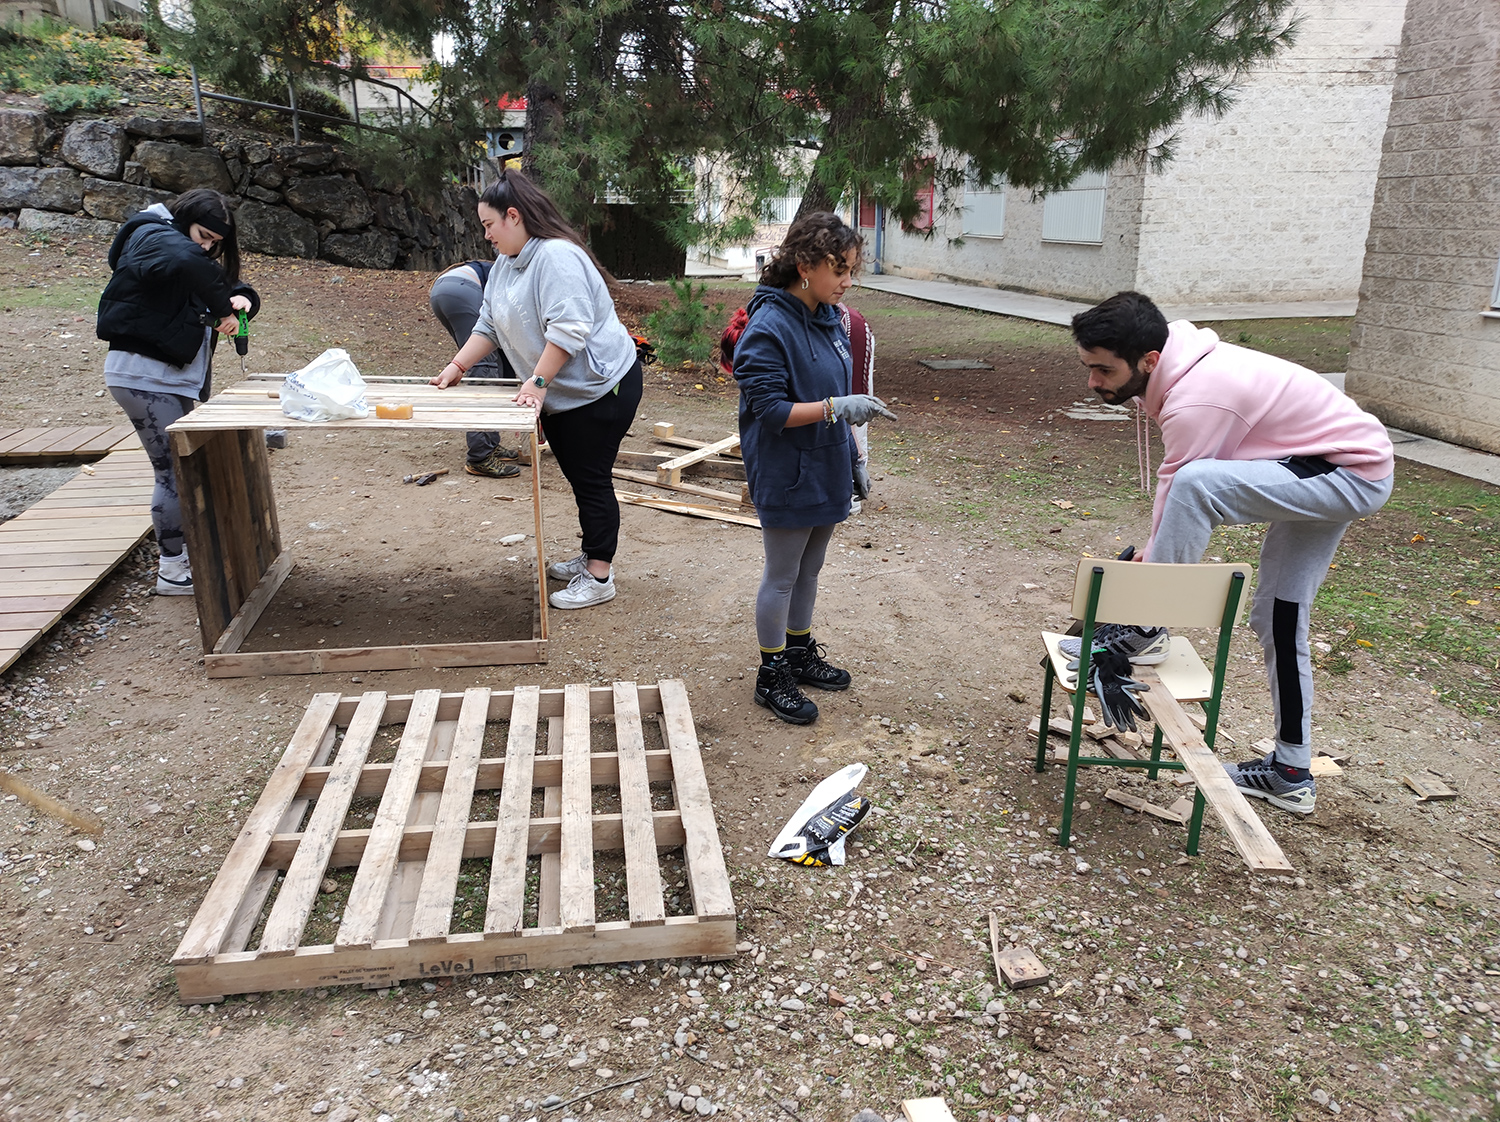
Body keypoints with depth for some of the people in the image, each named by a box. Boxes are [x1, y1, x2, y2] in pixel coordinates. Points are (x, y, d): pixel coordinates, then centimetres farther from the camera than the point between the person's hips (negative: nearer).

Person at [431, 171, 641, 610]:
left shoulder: (556, 256, -20)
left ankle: (599, 578, 1)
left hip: (601, 387, -10)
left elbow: (567, 329, -28)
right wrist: (457, 366, 4)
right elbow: (489, 325, 15)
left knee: (592, 479, -6)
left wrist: (537, 383, -29)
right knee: (578, 478, 16)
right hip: (559, 394, 10)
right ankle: (591, 557, 30)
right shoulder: (504, 264, 12)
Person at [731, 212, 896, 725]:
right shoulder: (768, 328, -20)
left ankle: (800, 653, 38)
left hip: (825, 471, 8)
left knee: (809, 569, 21)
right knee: (782, 577, 6)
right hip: (787, 478, -8)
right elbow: (768, 409, -23)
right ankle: (772, 676, 22)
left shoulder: (829, 318, 5)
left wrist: (853, 459, 16)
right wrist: (836, 407, -29)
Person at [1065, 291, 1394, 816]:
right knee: (1278, 617, 13)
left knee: (1194, 483, -33)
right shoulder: (1186, 368, -1)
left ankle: (1143, 631, -17)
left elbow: (1183, 489, -23)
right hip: (1323, 475, 10)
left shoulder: (1196, 401, -29)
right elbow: (1171, 477, 8)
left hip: (1353, 475, -10)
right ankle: (1291, 774, 25)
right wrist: (1154, 550, 5)